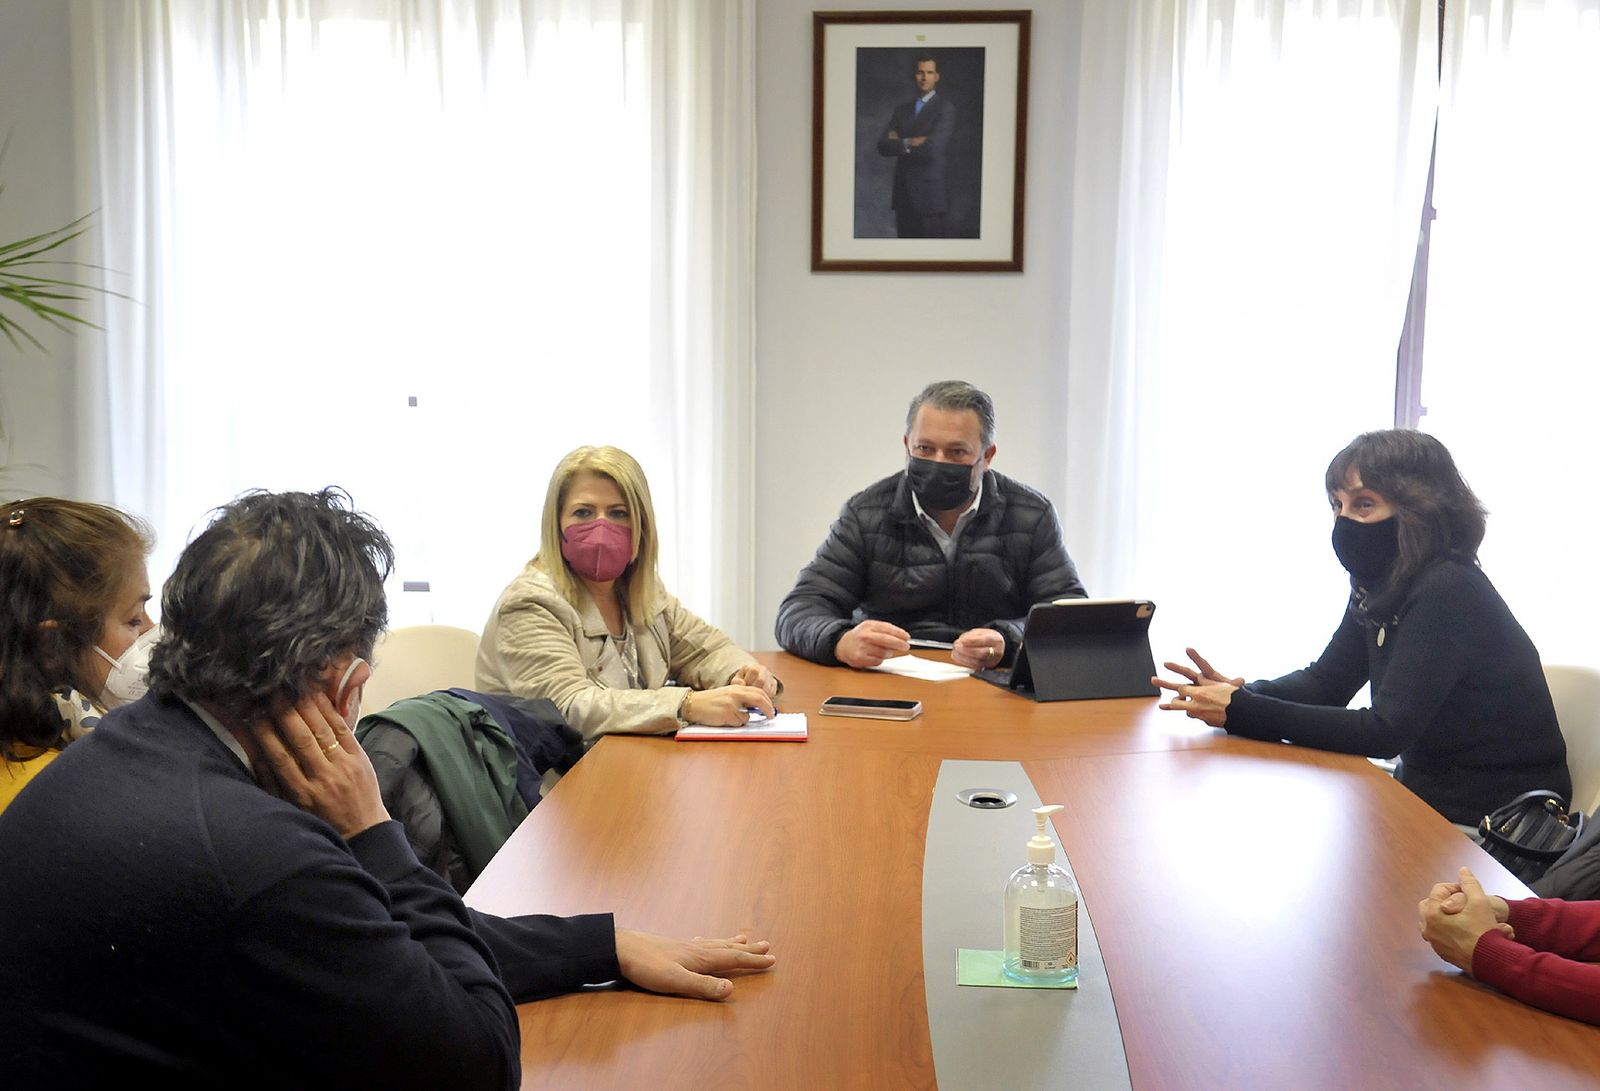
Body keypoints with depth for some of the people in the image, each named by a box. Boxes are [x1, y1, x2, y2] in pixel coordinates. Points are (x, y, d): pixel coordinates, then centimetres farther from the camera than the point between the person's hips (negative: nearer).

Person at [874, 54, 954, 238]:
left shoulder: (945, 108, -2)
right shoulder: (901, 109, 16)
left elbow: (933, 148, -16)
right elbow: (883, 146, 4)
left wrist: (899, 143, -3)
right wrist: (909, 143, -11)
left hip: (930, 195, -5)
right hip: (903, 195, 5)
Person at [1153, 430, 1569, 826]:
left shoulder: (1447, 593, -25)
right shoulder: (1377, 586, 1)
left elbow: (1385, 731, -28)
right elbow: (1327, 680, 9)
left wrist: (1241, 712, -29)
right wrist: (1240, 694, -12)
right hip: (1427, 788, 7)